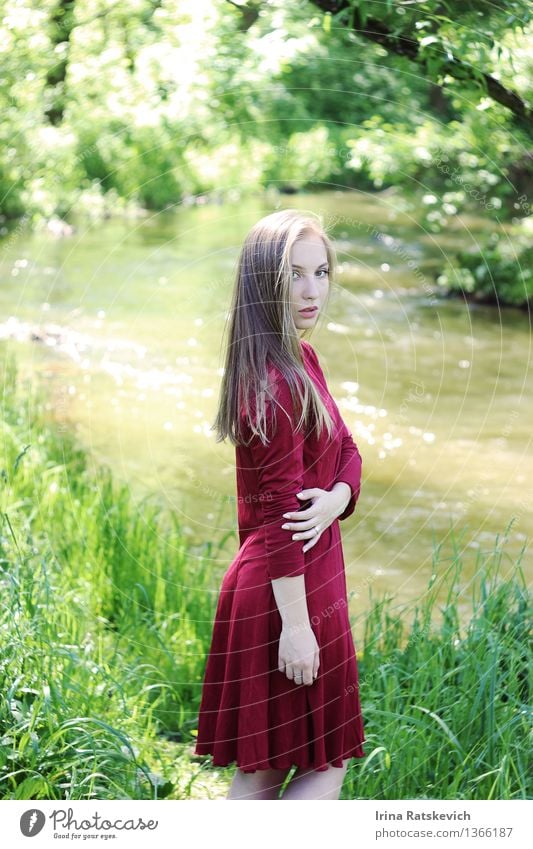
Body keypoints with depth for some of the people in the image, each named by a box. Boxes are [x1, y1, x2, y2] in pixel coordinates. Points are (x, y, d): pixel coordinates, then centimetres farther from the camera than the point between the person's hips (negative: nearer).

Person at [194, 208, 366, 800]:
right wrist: (295, 623, -21)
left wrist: (336, 499, -13)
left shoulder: (301, 358, 10)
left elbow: (346, 452, 10)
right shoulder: (278, 381, -21)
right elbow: (278, 513, -22)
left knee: (261, 769, 14)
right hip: (286, 591, -9)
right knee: (326, 762, 1)